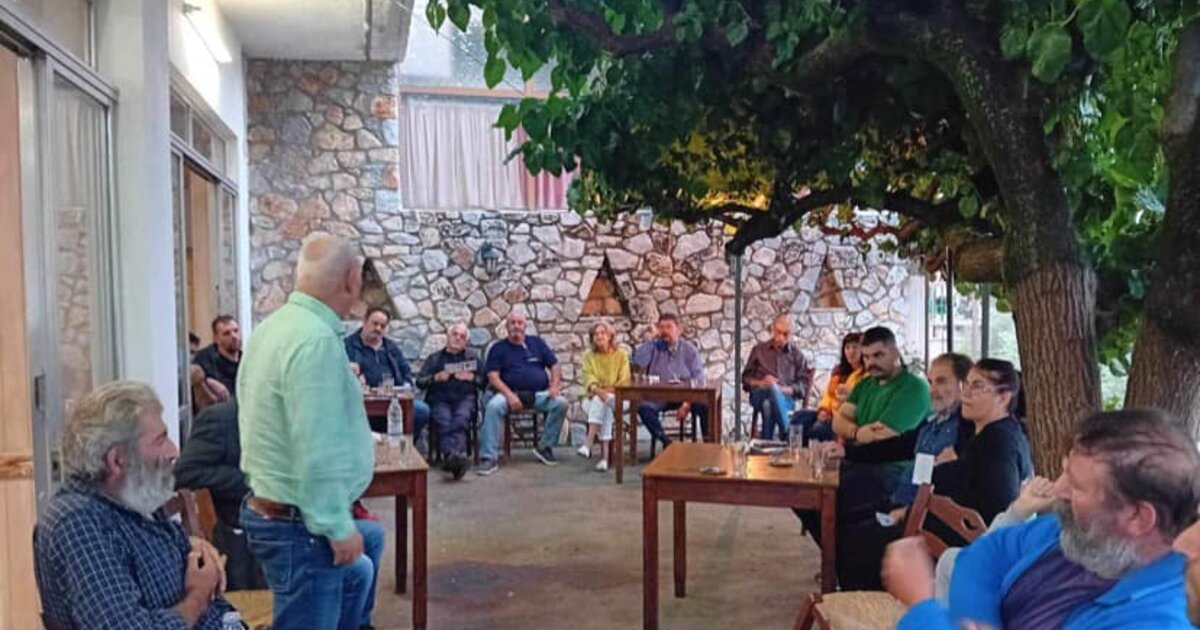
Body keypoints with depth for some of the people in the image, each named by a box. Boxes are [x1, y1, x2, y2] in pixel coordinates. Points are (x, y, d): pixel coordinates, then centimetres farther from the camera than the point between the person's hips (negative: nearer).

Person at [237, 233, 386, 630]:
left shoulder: (273, 326, 8)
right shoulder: (317, 339, -25)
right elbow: (318, 453, -28)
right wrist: (337, 527, -18)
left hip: (270, 506, 10)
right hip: (299, 524, -10)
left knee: (371, 541, 27)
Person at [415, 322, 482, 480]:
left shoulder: (472, 356, 26)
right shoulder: (434, 358, 24)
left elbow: (483, 381, 17)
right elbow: (419, 382, 13)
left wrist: (471, 377, -3)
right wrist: (436, 378, -4)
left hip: (465, 398, 0)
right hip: (440, 400, 0)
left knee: (460, 419, -35)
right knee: (444, 421, -34)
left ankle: (450, 457, -56)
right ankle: (453, 455, -56)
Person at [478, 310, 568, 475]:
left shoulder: (537, 342, 17)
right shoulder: (499, 348, 10)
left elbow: (555, 366, 16)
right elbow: (493, 376, -1)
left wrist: (554, 385, -5)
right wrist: (509, 395, -17)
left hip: (539, 394, 2)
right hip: (510, 393, -2)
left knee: (561, 403, -25)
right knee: (493, 406, -33)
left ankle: (545, 447, -8)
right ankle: (489, 458, -32)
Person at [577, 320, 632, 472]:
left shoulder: (621, 355, 8)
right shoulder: (589, 356, 12)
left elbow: (624, 381, 0)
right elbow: (589, 376, -6)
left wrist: (609, 391, -18)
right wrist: (596, 389, -28)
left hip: (616, 398, -1)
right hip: (593, 397, 1)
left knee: (602, 402, -37)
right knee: (603, 406, -35)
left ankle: (588, 443, -49)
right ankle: (605, 453, -48)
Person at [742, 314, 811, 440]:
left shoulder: (797, 354, 16)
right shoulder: (759, 350, 18)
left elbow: (804, 384, 9)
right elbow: (746, 379, 16)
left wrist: (785, 389, -11)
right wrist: (760, 383, -6)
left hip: (786, 398, 0)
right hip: (759, 396, 0)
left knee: (768, 405, -40)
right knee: (772, 387, -39)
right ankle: (787, 434, -41)